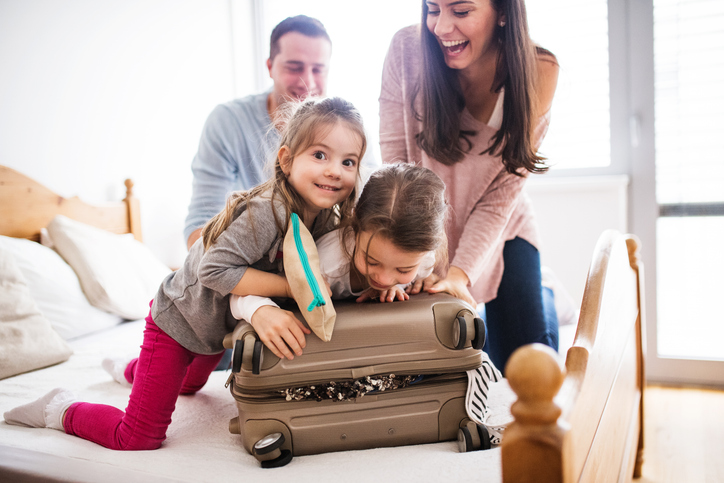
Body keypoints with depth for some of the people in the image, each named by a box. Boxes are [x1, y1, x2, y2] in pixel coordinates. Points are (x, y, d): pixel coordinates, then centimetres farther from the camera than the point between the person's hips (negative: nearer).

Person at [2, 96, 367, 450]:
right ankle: (61, 410, 18)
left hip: (219, 325, 9)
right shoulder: (267, 211, -36)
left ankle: (133, 370, 68)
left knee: (189, 385, 39)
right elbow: (215, 269, -38)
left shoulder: (328, 218, -12)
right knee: (138, 439, -7)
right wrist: (293, 285, -38)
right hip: (179, 320, -8)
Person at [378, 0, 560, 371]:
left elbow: (502, 191, -17)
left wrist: (461, 272, -28)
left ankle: (542, 297, 35)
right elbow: (395, 161, -21)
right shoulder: (407, 49, -22)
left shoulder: (538, 71, -19)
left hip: (501, 231, 1)